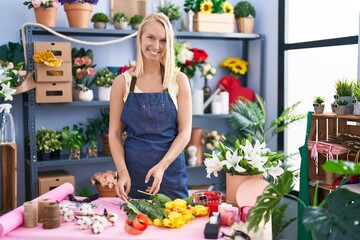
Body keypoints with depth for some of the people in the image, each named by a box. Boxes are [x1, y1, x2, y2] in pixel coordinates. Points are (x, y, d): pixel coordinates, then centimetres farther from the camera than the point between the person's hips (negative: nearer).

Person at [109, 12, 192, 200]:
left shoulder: (179, 80, 0)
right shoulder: (123, 82, 2)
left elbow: (185, 132, -3)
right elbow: (114, 133, 2)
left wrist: (162, 166, -17)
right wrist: (122, 171, -11)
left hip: (170, 170, 0)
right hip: (133, 171, 0)